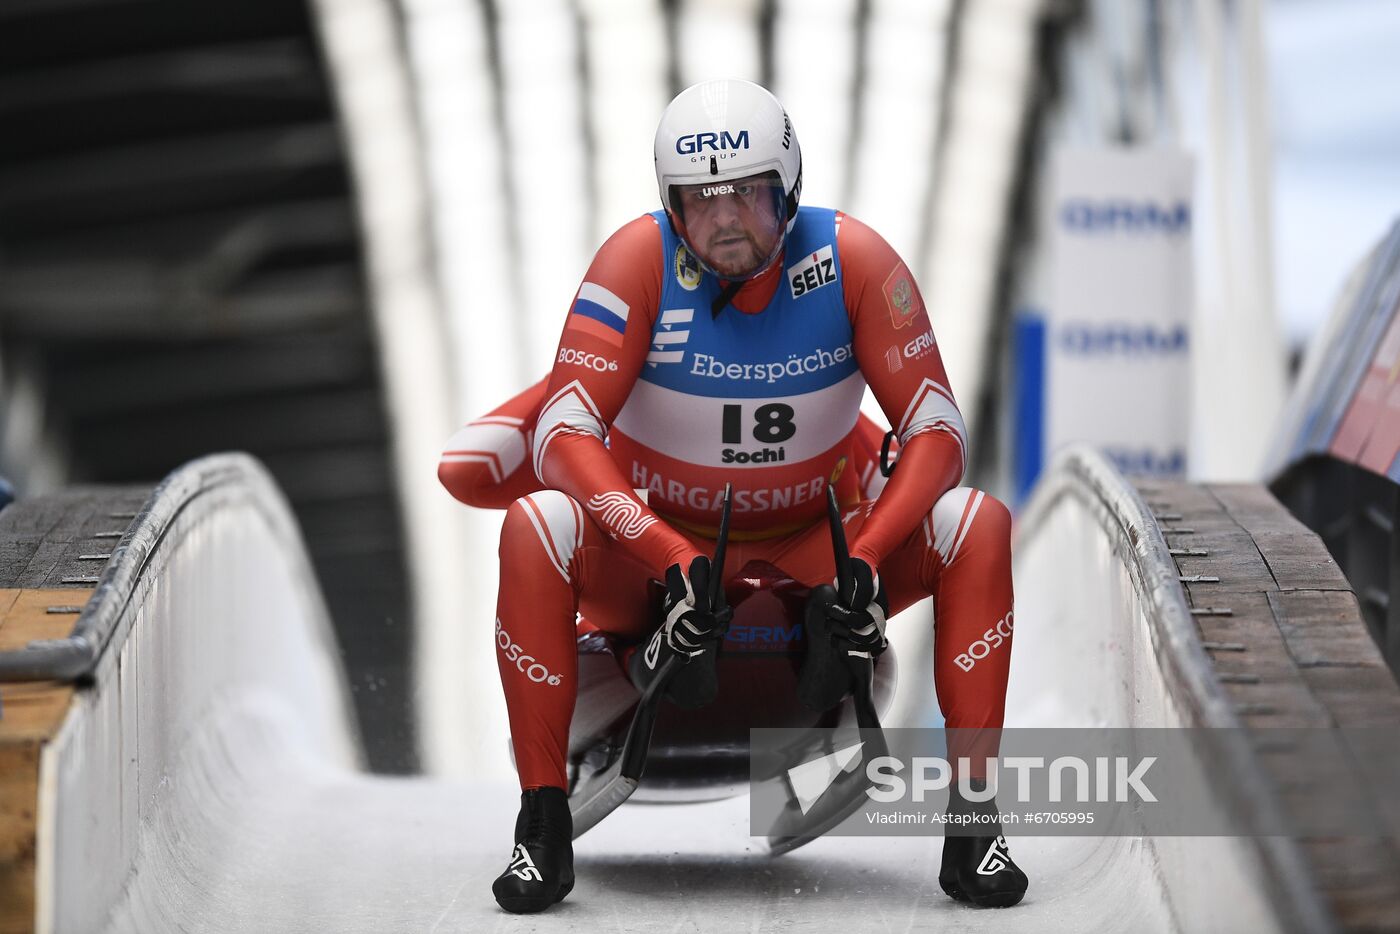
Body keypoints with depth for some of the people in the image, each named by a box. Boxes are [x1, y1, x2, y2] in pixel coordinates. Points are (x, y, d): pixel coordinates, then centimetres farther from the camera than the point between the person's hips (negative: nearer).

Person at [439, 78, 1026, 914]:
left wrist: (866, 559, -29)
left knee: (980, 527, -22)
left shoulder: (852, 258, -14)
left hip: (818, 549, 2)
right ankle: (543, 825, -22)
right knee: (534, 531, -32)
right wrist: (671, 561, -35)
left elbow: (938, 432, -13)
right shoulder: (639, 259, -18)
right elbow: (563, 437, -23)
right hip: (654, 541, -1)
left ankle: (972, 820, -17)